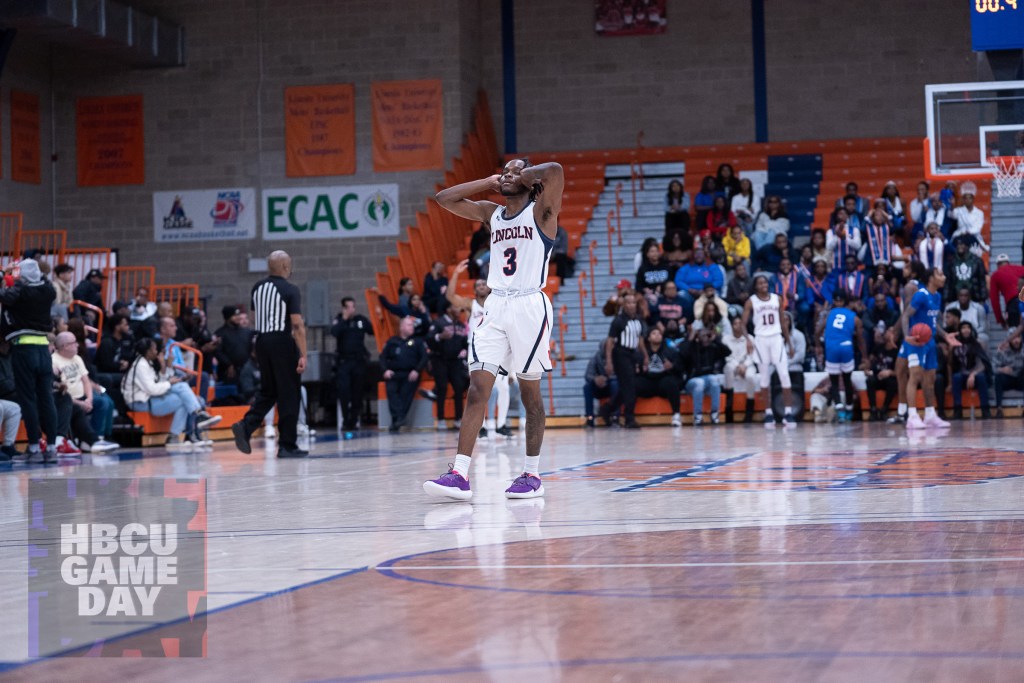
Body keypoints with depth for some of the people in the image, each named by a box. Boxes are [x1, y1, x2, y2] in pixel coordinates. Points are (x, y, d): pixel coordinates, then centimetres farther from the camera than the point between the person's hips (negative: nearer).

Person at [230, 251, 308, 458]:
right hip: (282, 342, -6)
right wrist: (302, 355, -15)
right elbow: (297, 325, -15)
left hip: (262, 340, 6)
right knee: (288, 395, 2)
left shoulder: (257, 288, 9)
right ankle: (287, 445, 5)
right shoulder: (290, 290, -10)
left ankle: (245, 426, -4)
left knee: (267, 392, 17)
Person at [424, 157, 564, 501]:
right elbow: (444, 198, 16)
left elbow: (555, 170, -19)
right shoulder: (492, 213, 16)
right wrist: (490, 182, 13)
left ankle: (532, 475, 13)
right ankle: (460, 475, -14)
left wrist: (525, 175, -1)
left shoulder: (540, 212, 0)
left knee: (530, 393, 3)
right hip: (495, 307, 5)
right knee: (477, 388, -7)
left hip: (530, 307, -5)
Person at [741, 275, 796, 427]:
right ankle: (768, 413, 11)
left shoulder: (777, 299, 7)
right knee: (765, 377, 4)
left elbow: (783, 322, 13)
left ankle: (788, 412, -8)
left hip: (777, 338, 1)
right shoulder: (751, 302, 0)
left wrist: (789, 342, 11)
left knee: (784, 374, -9)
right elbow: (743, 324, -3)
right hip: (761, 340, -1)